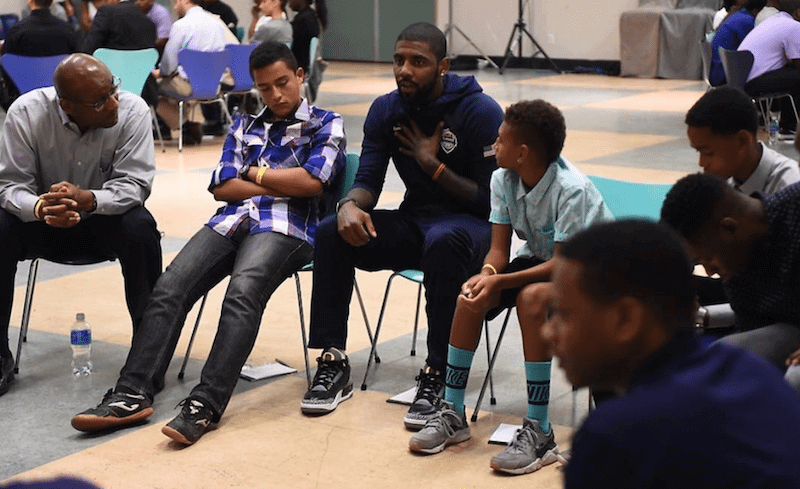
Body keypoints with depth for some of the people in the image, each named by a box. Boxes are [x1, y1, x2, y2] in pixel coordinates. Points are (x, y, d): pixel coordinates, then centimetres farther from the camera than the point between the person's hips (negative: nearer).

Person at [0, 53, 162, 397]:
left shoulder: (132, 110, -19)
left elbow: (135, 184, -22)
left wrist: (87, 199, -42)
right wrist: (40, 208, -40)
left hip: (106, 218, -1)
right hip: (45, 223, 1)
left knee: (140, 229, -33)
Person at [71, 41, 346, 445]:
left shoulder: (325, 124, 14)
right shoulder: (245, 126, 28)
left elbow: (312, 181, -4)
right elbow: (222, 187, 14)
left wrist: (254, 173, 6)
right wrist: (282, 184, 3)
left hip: (285, 226, -5)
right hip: (232, 220, 5)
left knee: (243, 291, -35)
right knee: (169, 288, -20)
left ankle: (206, 404, -42)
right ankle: (133, 393, -27)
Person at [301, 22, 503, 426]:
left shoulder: (481, 111, -14)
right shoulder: (385, 110, 2)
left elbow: (493, 199, -14)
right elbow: (368, 181, 0)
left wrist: (432, 163, -16)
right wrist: (349, 204, -24)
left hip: (472, 225, -5)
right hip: (414, 221, 5)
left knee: (444, 241, -40)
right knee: (331, 232, -17)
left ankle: (438, 373, -29)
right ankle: (333, 363, -12)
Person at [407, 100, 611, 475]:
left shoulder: (571, 189, -29)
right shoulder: (503, 179, -9)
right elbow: (499, 248, -8)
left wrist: (500, 281, -38)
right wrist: (487, 274, -31)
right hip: (540, 260, 7)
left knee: (532, 297, -35)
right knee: (472, 293, -17)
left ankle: (539, 433, -29)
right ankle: (452, 414, -6)